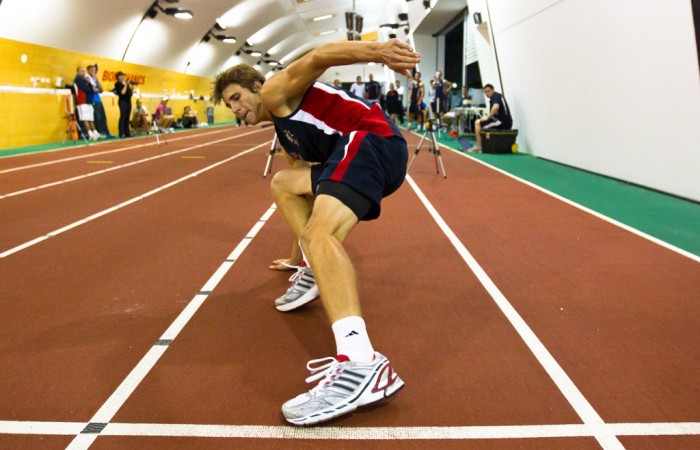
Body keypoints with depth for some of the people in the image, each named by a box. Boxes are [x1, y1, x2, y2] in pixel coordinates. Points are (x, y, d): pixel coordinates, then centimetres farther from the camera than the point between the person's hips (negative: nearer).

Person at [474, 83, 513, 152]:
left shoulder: (495, 96, -8)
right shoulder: (498, 96, 23)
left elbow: (496, 107, -30)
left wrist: (487, 117, -18)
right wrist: (488, 117, 18)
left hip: (502, 122, -10)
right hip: (507, 123, 10)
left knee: (478, 123, -4)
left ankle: (479, 147, -6)